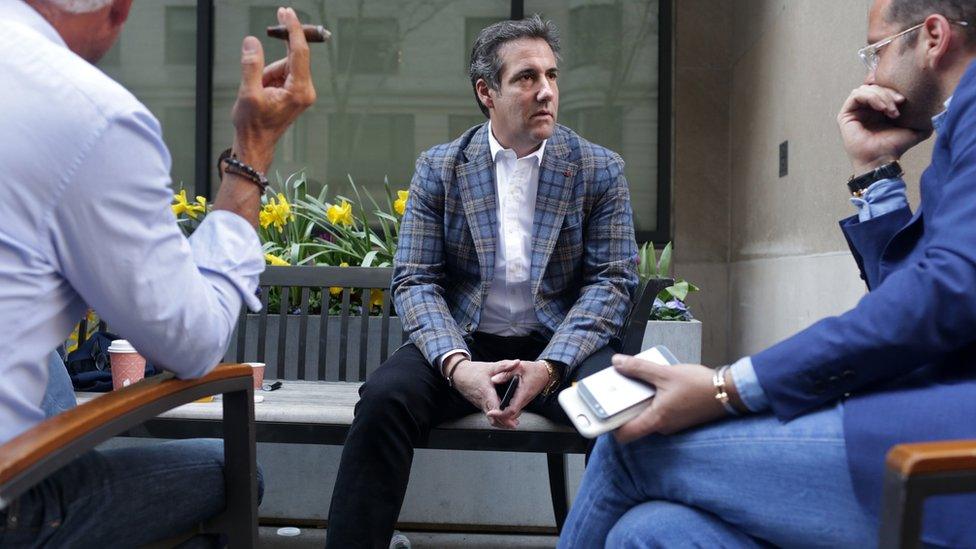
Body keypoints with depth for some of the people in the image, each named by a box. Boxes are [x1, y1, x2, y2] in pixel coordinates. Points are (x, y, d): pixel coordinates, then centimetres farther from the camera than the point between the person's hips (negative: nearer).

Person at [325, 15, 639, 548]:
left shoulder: (600, 170, 4)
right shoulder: (438, 168, 4)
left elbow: (612, 281, -2)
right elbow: (415, 281, -2)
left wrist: (550, 365, -19)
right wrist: (456, 364, -22)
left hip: (559, 345, 0)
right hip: (462, 344, 0)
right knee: (384, 397, -28)